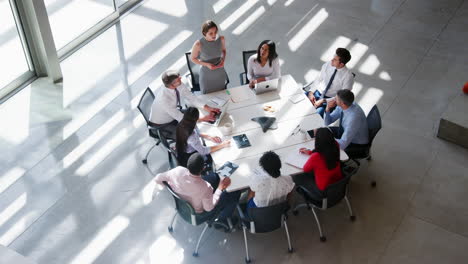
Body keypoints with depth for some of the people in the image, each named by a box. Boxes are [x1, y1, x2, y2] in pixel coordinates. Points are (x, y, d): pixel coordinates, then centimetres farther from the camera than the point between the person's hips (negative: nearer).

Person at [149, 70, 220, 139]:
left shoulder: (179, 85, -20)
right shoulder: (164, 99, -39)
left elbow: (192, 98, -5)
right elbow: (181, 118, -33)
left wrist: (207, 108, -18)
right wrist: (203, 119, -29)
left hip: (173, 116, 8)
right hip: (160, 125, -7)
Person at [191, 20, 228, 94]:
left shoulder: (221, 39, -19)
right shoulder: (198, 44, -29)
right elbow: (193, 59, -11)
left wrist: (223, 60, -15)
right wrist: (207, 64, -24)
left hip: (220, 74, 3)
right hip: (207, 76, -3)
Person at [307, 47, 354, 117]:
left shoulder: (348, 76, -17)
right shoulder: (327, 65, -3)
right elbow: (318, 79, 7)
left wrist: (323, 101, -21)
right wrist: (311, 92, -8)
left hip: (329, 99, -5)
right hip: (317, 92, 5)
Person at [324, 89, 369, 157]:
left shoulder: (354, 117, -40)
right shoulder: (341, 106, -17)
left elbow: (343, 144, -38)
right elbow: (327, 122, -4)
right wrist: (328, 109, -22)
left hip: (357, 145, -8)